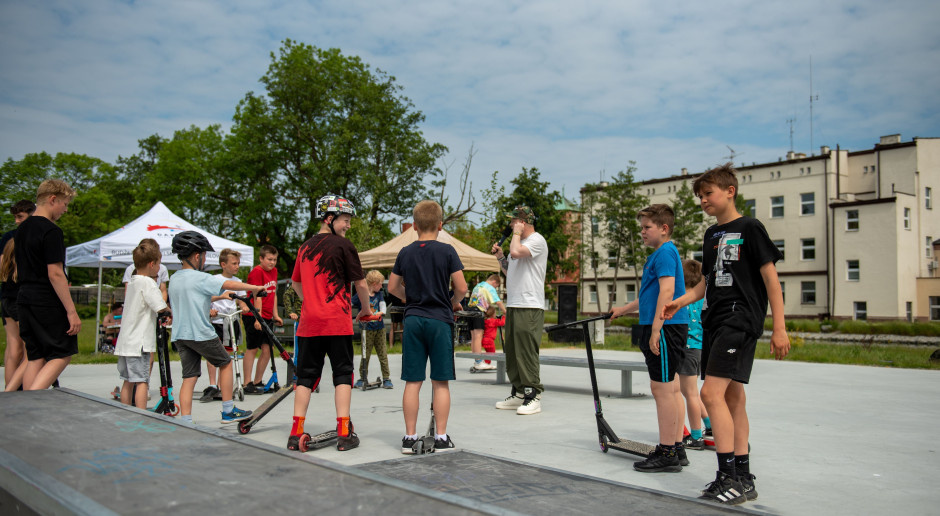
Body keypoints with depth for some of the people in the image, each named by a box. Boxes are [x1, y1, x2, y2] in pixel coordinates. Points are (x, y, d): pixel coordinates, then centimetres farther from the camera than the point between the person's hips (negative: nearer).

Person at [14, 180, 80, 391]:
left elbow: (19, 271, 20)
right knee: (63, 354, -1)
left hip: (24, 300, 9)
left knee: (35, 358, 11)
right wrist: (71, 311, -18)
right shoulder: (51, 231, -14)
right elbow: (55, 274, -19)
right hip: (48, 302, -9)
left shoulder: (21, 229, 14)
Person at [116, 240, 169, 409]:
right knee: (141, 382, -6)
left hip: (125, 342, 8)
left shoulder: (131, 282, 14)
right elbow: (161, 308, -20)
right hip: (139, 342, -8)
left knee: (128, 381, 14)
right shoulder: (148, 283, -12)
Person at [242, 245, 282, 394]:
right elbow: (257, 297, -16)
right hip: (253, 316, -7)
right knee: (252, 348, -3)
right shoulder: (257, 271, -11)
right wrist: (258, 318, -19)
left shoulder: (274, 271, 13)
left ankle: (258, 382, 15)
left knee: (267, 350, 5)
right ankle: (247, 384, 2)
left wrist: (275, 315, 15)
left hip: (266, 317, 7)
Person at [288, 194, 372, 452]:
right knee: (343, 373, 2)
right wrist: (366, 308, 14)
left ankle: (296, 433, 9)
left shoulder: (305, 247, 13)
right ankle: (344, 433, 1)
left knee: (306, 375, 10)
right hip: (337, 322, -5)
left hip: (309, 321, 5)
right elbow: (360, 284, -2)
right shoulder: (343, 245, -5)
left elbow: (295, 283, 24)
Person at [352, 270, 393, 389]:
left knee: (383, 354, 4)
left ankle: (386, 379, 9)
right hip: (367, 329, -3)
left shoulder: (379, 294, 7)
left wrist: (381, 312, -24)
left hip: (379, 328, 3)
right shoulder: (360, 295, -5)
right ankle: (362, 378, 14)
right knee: (365, 355, 0)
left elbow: (383, 306, -4)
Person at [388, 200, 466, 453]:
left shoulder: (405, 252, 5)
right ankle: (441, 437, 7)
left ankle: (410, 437, 11)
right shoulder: (447, 251, -5)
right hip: (440, 320, -3)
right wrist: (453, 303, 10)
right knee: (440, 382, 3)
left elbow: (393, 287, 10)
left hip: (412, 320, 3)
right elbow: (461, 287, -9)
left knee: (412, 381, 6)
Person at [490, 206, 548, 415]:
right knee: (512, 351, 11)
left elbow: (516, 252, -25)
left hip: (529, 306, -10)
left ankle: (533, 396, -5)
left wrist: (517, 233, -8)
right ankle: (518, 394, 19)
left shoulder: (536, 240, -7)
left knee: (526, 352, -10)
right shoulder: (520, 242, 23)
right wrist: (500, 257, 14)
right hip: (513, 305, 10)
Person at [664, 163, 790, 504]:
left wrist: (779, 328, -12)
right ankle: (743, 479, 16)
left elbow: (770, 277, -7)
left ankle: (729, 476, -10)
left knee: (711, 392, -17)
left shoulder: (749, 228, -5)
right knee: (732, 396, 9)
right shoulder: (711, 234, 17)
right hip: (714, 322, 8)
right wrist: (680, 302, 7)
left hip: (741, 319, -8)